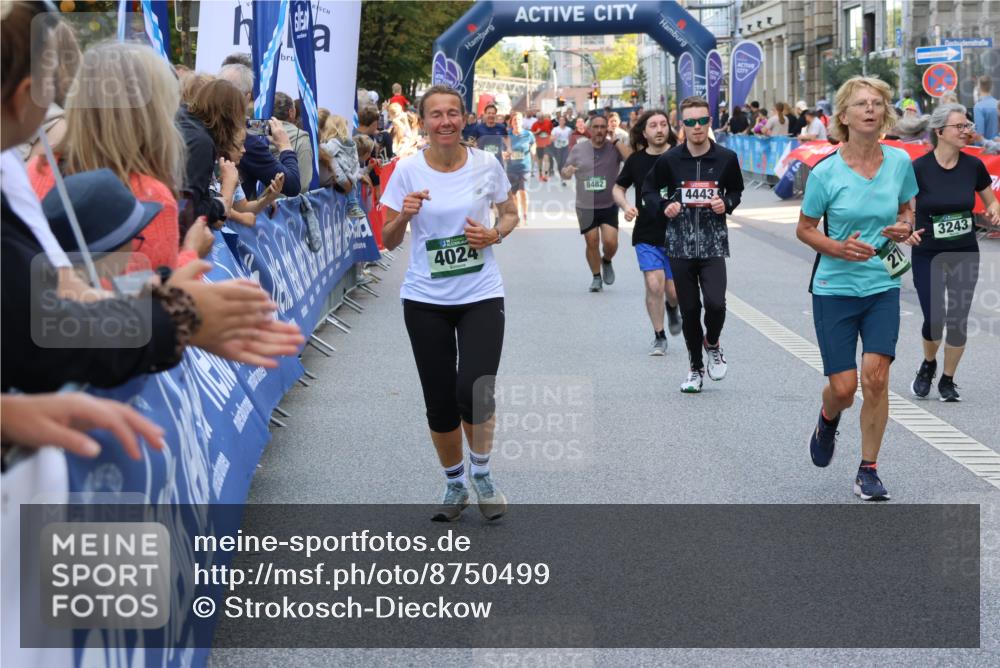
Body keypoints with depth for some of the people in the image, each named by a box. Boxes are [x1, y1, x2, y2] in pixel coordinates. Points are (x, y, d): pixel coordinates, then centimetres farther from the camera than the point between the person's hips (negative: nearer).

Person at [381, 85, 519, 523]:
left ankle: (481, 474, 13)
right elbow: (388, 241, 0)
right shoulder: (408, 171, -5)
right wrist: (404, 215, -21)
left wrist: (494, 235, -9)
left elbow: (510, 213, 12)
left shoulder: (486, 165, -3)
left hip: (481, 296, -1)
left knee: (473, 392, -16)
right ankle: (454, 485, 30)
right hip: (425, 301, 1)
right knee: (439, 402, 6)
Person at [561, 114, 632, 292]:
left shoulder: (614, 148, -5)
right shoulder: (578, 149, 0)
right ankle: (596, 277, 22)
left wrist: (617, 142, -21)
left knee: (610, 242, -10)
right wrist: (566, 172, -15)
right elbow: (566, 173, 8)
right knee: (592, 243, 3)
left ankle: (606, 261, 24)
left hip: (609, 206, -1)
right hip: (585, 207, 1)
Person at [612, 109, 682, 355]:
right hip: (646, 235, 1)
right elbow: (618, 188, 15)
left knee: (674, 291, 3)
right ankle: (659, 337, 8)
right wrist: (625, 205, -5)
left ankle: (672, 308, 41)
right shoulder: (636, 160, 2)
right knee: (654, 286, -11)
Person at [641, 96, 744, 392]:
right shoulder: (670, 159, -2)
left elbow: (736, 190, 16)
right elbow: (649, 190, 11)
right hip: (680, 245, 1)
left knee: (715, 303, -17)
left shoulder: (726, 158, 0)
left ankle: (712, 344, 16)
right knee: (689, 309, 6)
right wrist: (663, 207, -8)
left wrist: (727, 204, -5)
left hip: (713, 244, -1)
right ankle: (696, 368, 24)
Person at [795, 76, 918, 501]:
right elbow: (804, 229, 1)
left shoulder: (900, 162, -1)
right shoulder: (825, 172, -10)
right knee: (843, 387, -3)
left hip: (883, 287, 2)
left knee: (876, 377, -9)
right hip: (834, 289, -2)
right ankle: (828, 420, 36)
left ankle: (868, 471, 7)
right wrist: (839, 248, -17)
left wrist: (904, 227, -7)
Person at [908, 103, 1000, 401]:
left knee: (959, 321, 2)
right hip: (927, 256, -2)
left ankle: (947, 380, 22)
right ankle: (928, 365, 26)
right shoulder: (919, 168, -13)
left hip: (965, 254, 2)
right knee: (934, 320, -7)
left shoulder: (973, 166, -4)